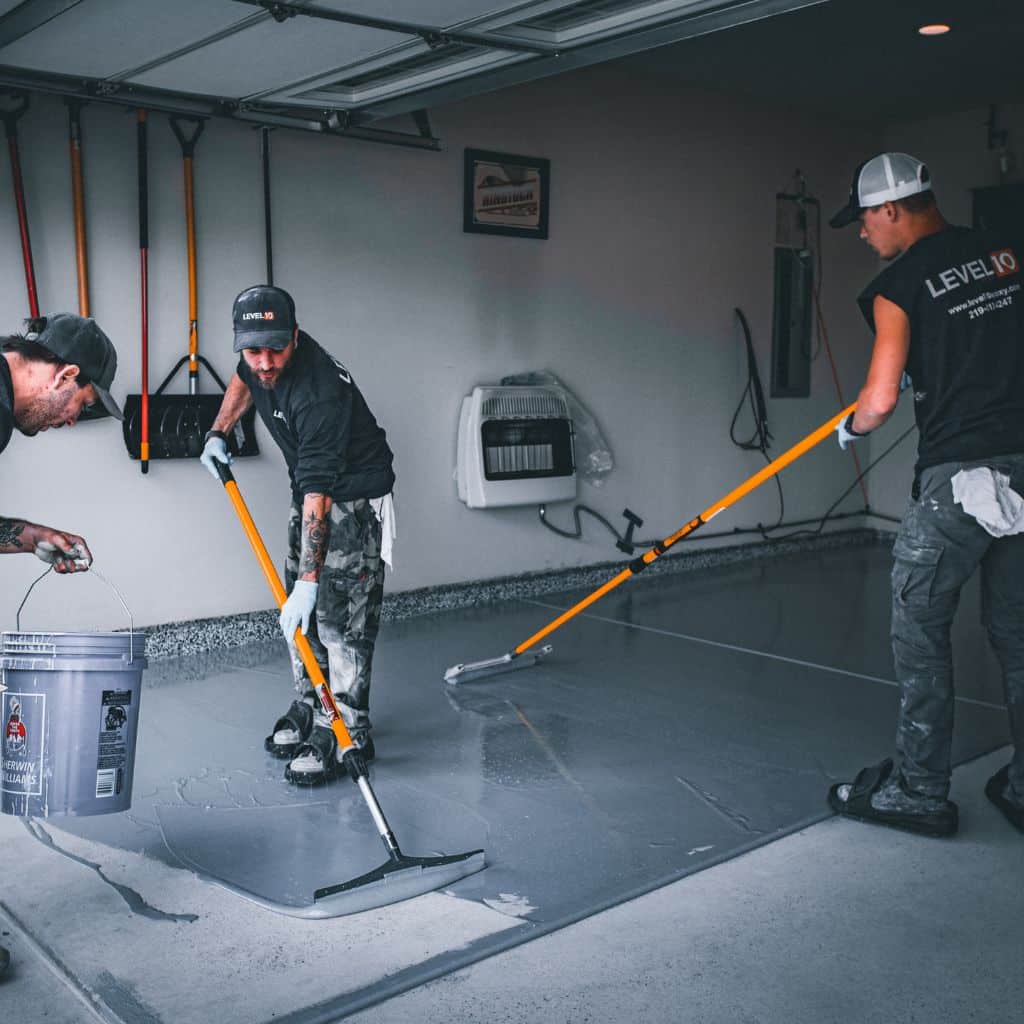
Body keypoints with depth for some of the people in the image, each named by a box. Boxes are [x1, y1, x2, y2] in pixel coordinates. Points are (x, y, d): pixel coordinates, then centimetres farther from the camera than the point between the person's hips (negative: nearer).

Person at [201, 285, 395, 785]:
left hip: (355, 495, -9)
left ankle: (346, 734, -4)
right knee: (300, 612, 12)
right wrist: (218, 432, 9)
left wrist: (309, 579, -37)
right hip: (311, 489, 9)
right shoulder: (259, 362, -9)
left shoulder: (318, 391, -34)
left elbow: (319, 493, -36)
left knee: (341, 616, -11)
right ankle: (309, 710, 25)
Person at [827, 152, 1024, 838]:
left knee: (921, 631, 5)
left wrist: (850, 428, 12)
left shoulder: (898, 286, -7)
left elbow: (881, 400, -10)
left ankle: (921, 791, 12)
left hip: (959, 476, -6)